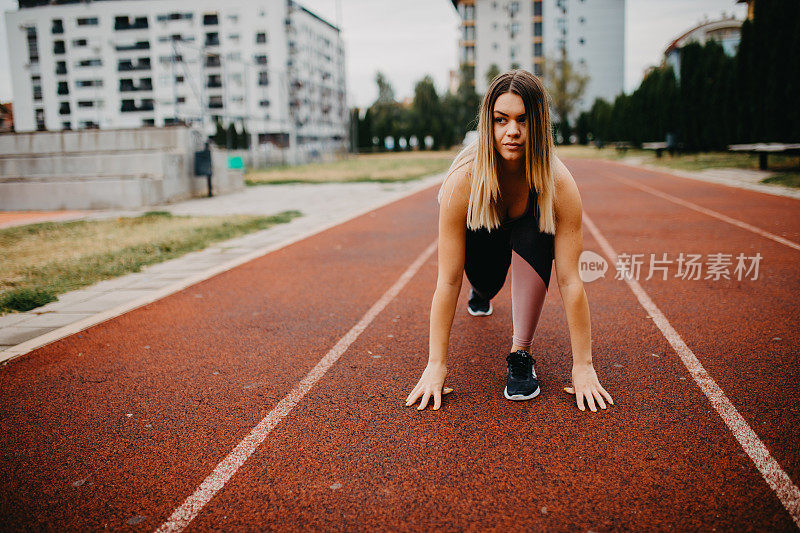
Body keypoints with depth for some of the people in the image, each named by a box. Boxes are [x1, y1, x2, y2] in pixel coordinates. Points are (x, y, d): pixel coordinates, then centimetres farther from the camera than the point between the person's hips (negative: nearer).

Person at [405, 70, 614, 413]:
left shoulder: (559, 185, -35)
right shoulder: (462, 181, -37)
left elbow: (569, 280, -33)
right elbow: (448, 281, -35)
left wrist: (583, 366, -32)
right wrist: (435, 365, -34)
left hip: (529, 240, -3)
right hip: (481, 241, 3)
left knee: (534, 234, -32)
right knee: (485, 282, -20)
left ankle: (521, 355, -23)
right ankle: (481, 290, 23)